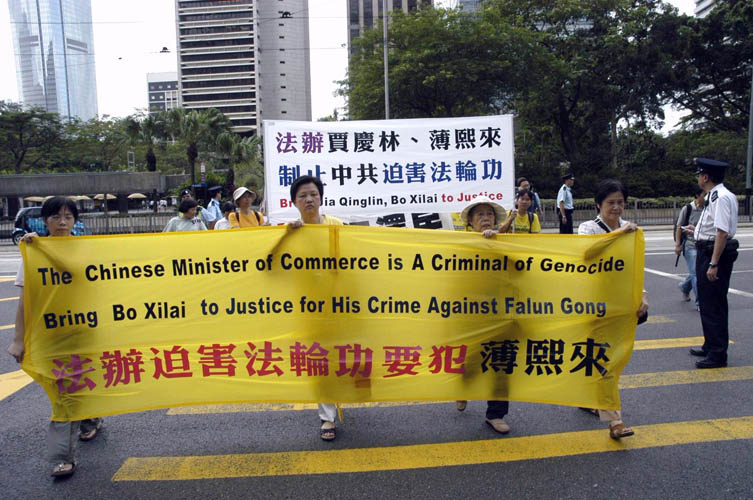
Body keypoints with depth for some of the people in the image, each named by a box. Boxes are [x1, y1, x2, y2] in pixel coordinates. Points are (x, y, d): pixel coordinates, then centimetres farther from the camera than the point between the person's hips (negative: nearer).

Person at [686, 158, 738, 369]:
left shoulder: (721, 197, -19)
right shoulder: (714, 196, 12)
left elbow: (722, 233, -25)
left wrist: (714, 264, -28)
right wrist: (698, 231, 31)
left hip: (715, 255, -11)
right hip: (706, 253, 11)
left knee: (714, 306, -3)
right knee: (707, 302, 20)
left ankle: (718, 355, 7)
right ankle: (710, 346, 35)